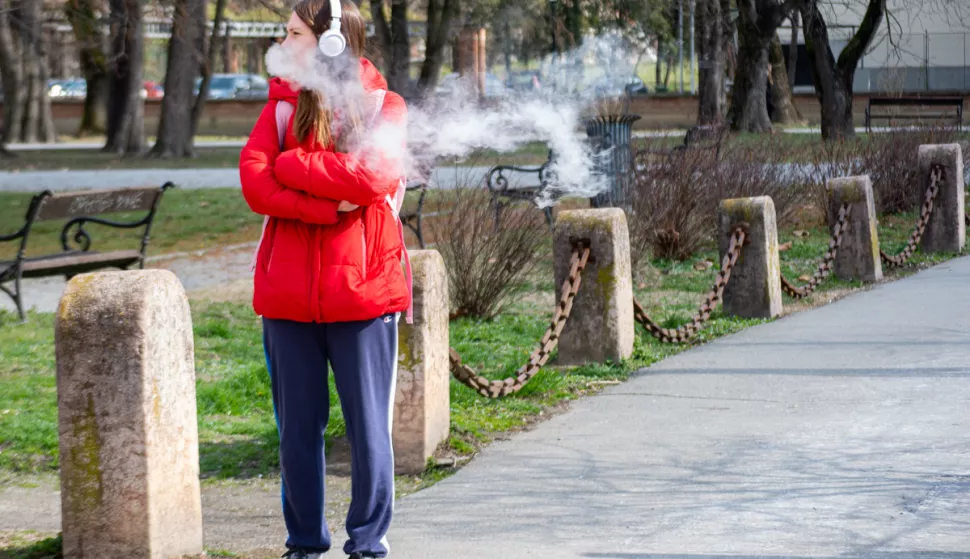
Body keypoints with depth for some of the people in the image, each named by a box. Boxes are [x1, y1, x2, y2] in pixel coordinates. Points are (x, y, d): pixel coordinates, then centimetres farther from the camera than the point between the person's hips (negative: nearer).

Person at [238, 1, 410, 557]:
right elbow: (254, 183, -5)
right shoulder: (283, 103, 9)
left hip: (363, 290, -2)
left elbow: (373, 177, -16)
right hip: (289, 294, 3)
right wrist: (331, 206, -16)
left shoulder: (383, 106, 2)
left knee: (369, 423, 2)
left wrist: (291, 163, -10)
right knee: (298, 425, 8)